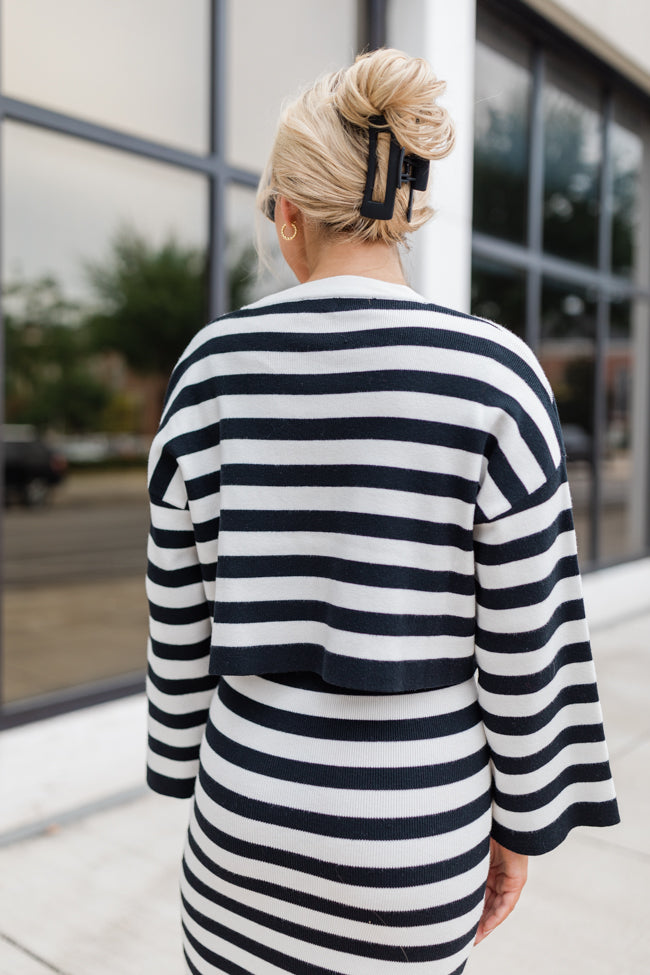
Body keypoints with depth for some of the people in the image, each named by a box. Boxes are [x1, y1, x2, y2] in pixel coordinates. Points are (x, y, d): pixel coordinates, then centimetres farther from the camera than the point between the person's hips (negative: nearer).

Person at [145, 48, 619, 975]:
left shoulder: (216, 365, -10)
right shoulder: (494, 376, -17)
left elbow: (182, 614, -3)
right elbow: (524, 640, -12)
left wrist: (187, 764, 13)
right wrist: (522, 824, 4)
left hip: (255, 797, 2)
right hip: (415, 827, -1)